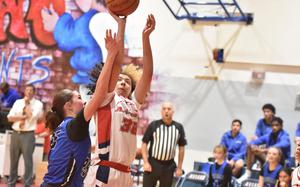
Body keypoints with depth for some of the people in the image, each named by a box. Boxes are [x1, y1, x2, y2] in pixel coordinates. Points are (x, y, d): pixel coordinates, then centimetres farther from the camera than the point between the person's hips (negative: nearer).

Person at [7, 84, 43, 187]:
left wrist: (27, 103, -4)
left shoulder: (38, 103, 0)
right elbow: (10, 117, 3)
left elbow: (31, 116, -16)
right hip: (15, 134, 4)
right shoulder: (18, 102, 12)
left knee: (28, 161, -4)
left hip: (28, 135, -4)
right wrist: (23, 117, -11)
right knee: (13, 160, 12)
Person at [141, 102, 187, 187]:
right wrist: (146, 162, -9)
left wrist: (179, 167, 7)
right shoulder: (153, 125, -3)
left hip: (169, 166, 2)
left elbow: (181, 147, 9)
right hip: (153, 163, -2)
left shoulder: (179, 127, 4)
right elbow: (144, 143, -1)